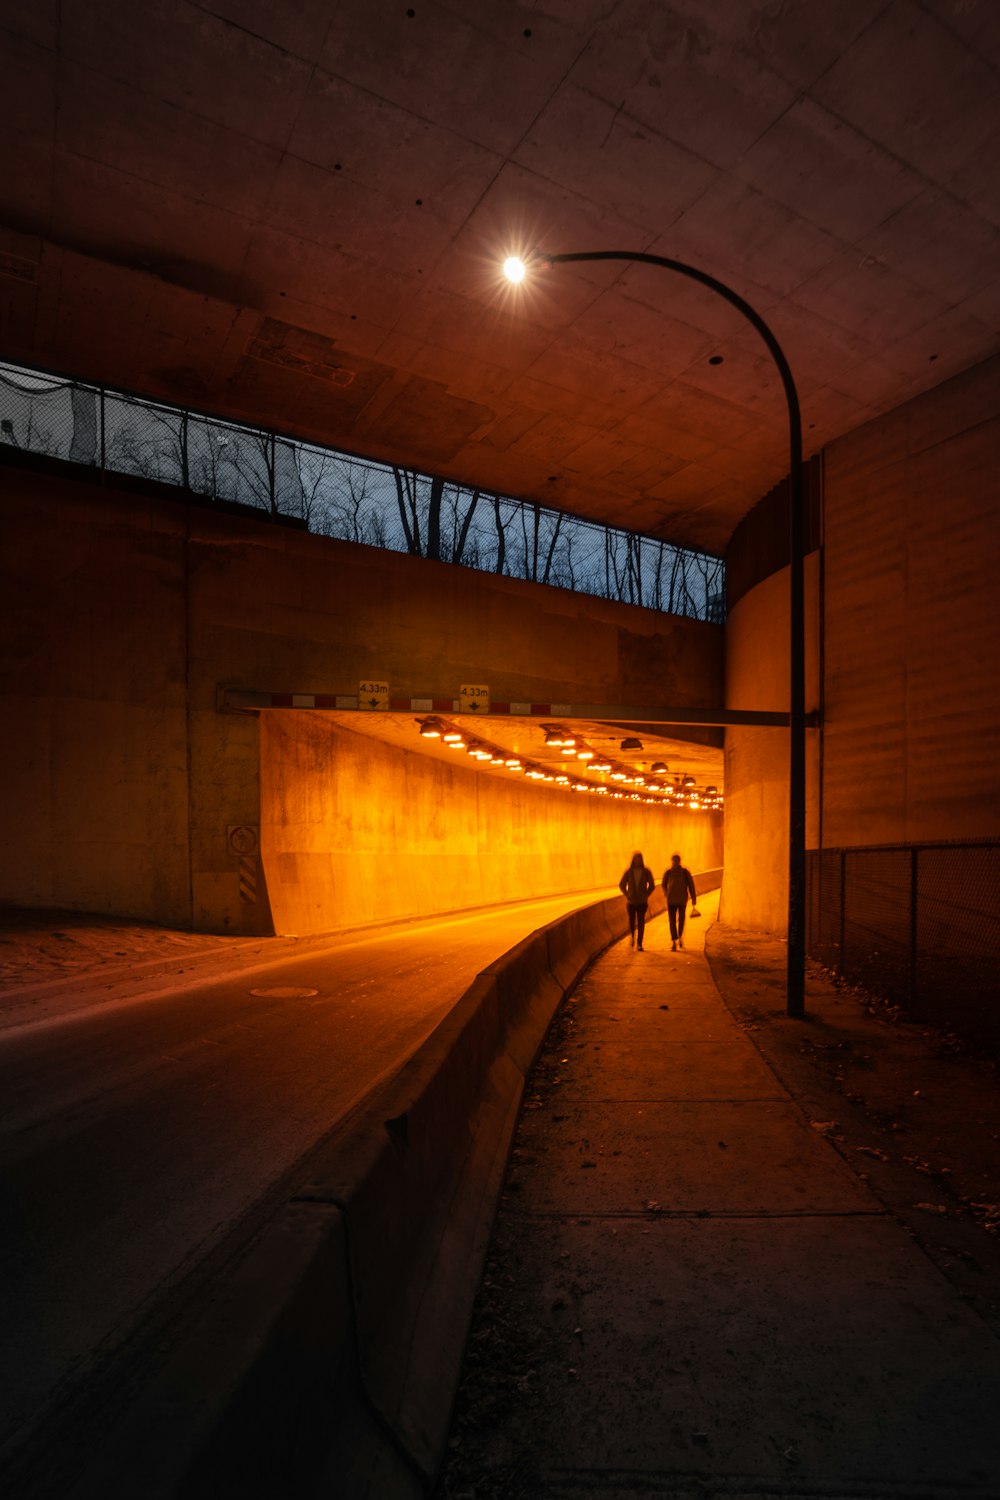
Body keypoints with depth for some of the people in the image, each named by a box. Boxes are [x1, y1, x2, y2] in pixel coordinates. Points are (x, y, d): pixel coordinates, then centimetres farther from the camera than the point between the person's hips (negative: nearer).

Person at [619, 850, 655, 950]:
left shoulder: (646, 872, -2)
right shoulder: (628, 872, -1)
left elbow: (652, 885, 8)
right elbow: (621, 885, 10)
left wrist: (646, 895, -1)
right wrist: (626, 895, 1)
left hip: (642, 902, -1)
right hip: (631, 901, 1)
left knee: (641, 922, -2)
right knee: (631, 921, 8)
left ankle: (639, 943, 2)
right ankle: (632, 937, 32)